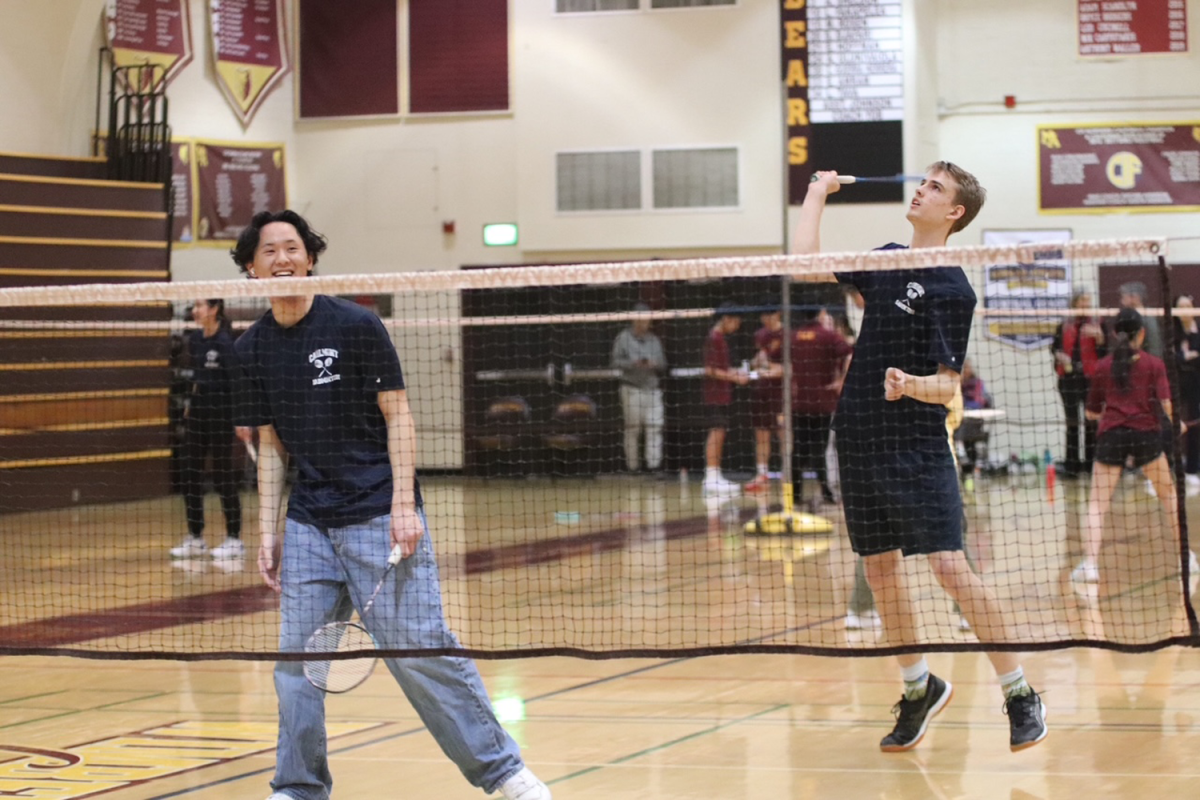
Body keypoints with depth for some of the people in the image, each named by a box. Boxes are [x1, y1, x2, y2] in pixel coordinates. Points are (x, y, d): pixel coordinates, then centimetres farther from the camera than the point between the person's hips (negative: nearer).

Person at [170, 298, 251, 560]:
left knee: (223, 477, -1)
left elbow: (236, 382, -18)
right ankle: (195, 539, 16)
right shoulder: (194, 340, 6)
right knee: (190, 474, 7)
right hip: (197, 413, 7)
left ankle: (234, 540, 9)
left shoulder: (225, 343, -15)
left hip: (220, 414, -7)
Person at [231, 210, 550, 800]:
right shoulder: (252, 349, 7)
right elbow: (270, 444, 14)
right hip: (308, 524, 5)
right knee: (296, 657, 1)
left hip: (378, 516, -4)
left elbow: (397, 415, -4)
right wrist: (267, 530, 7)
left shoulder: (355, 326, -6)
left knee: (418, 649, -8)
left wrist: (404, 505, -12)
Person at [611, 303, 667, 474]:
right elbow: (616, 362, -2)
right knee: (633, 428, -3)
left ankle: (654, 463, -8)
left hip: (652, 389, 4)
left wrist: (654, 365, -6)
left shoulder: (654, 340, 17)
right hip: (632, 389, -4)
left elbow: (663, 364, 17)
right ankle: (632, 465, 2)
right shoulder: (623, 338, 3)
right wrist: (634, 364, -18)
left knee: (655, 427, -6)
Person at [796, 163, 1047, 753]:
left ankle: (1020, 695, -4)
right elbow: (808, 261, 21)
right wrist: (817, 194, 27)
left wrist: (911, 385, -32)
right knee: (880, 570, 10)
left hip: (917, 448, -7)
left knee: (950, 569, -13)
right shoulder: (887, 262, 10)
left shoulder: (951, 290, -10)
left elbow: (948, 385, -13)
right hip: (861, 440, 7)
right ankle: (918, 688, 26)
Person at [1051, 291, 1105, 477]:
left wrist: (1099, 337, -18)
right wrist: (1059, 355, -6)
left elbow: (1105, 352, -1)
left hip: (1091, 378, -2)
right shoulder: (1064, 327, 9)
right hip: (1069, 378, 2)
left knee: (1091, 422, -1)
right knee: (1072, 422, 6)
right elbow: (1055, 346, 14)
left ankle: (1091, 462, 5)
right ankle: (1071, 463, 11)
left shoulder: (1097, 327, 4)